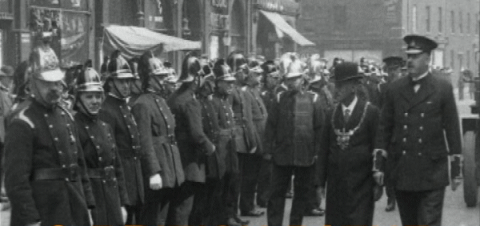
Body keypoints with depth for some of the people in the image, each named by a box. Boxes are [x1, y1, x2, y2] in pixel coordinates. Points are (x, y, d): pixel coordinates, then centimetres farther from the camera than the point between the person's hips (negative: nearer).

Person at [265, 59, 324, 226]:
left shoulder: (312, 100, 0)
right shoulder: (280, 99, 3)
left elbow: (319, 127, 0)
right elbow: (271, 126, 4)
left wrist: (316, 151, -5)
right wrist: (270, 148, -4)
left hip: (306, 156, 0)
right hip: (282, 154, 0)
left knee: (301, 193, 10)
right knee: (277, 193, 1)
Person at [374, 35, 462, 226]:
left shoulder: (443, 89, -1)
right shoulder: (394, 89, 6)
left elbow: (452, 130, 0)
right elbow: (384, 128, 8)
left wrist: (456, 169, -1)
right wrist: (378, 164, 1)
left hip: (432, 174, -3)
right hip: (402, 173, 3)